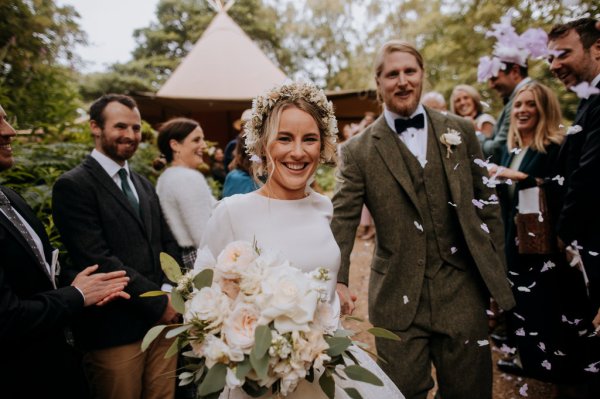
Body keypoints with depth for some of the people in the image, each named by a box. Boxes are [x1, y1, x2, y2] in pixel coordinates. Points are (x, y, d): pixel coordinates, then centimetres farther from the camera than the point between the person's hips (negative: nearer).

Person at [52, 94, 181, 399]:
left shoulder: (143, 185, 15)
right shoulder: (73, 185, -9)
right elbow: (98, 261, -17)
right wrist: (159, 303, -13)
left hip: (162, 321, 6)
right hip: (115, 330, -6)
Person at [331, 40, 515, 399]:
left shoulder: (461, 132, 5)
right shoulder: (358, 151, -3)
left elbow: (487, 203, 8)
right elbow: (343, 220, -8)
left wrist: (498, 271, 7)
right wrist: (339, 281, -21)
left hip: (462, 289, 2)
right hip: (398, 297, -2)